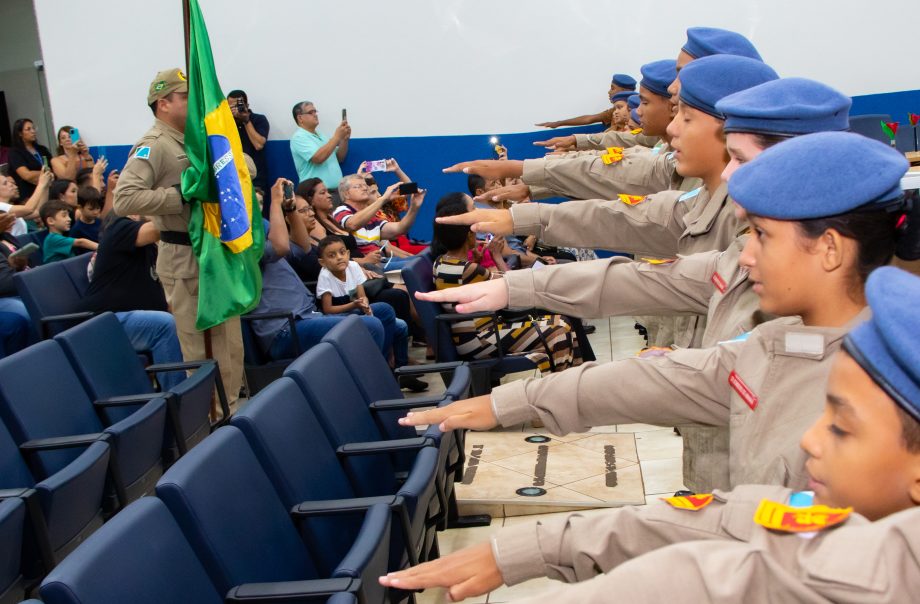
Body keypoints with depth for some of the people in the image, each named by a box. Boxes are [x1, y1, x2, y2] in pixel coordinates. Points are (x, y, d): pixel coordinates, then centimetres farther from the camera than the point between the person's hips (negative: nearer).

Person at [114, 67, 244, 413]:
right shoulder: (153, 146, -13)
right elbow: (123, 200, -26)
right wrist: (182, 195, -24)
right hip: (184, 258, -9)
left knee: (229, 342, 16)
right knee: (199, 347, 0)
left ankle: (230, 408, 29)